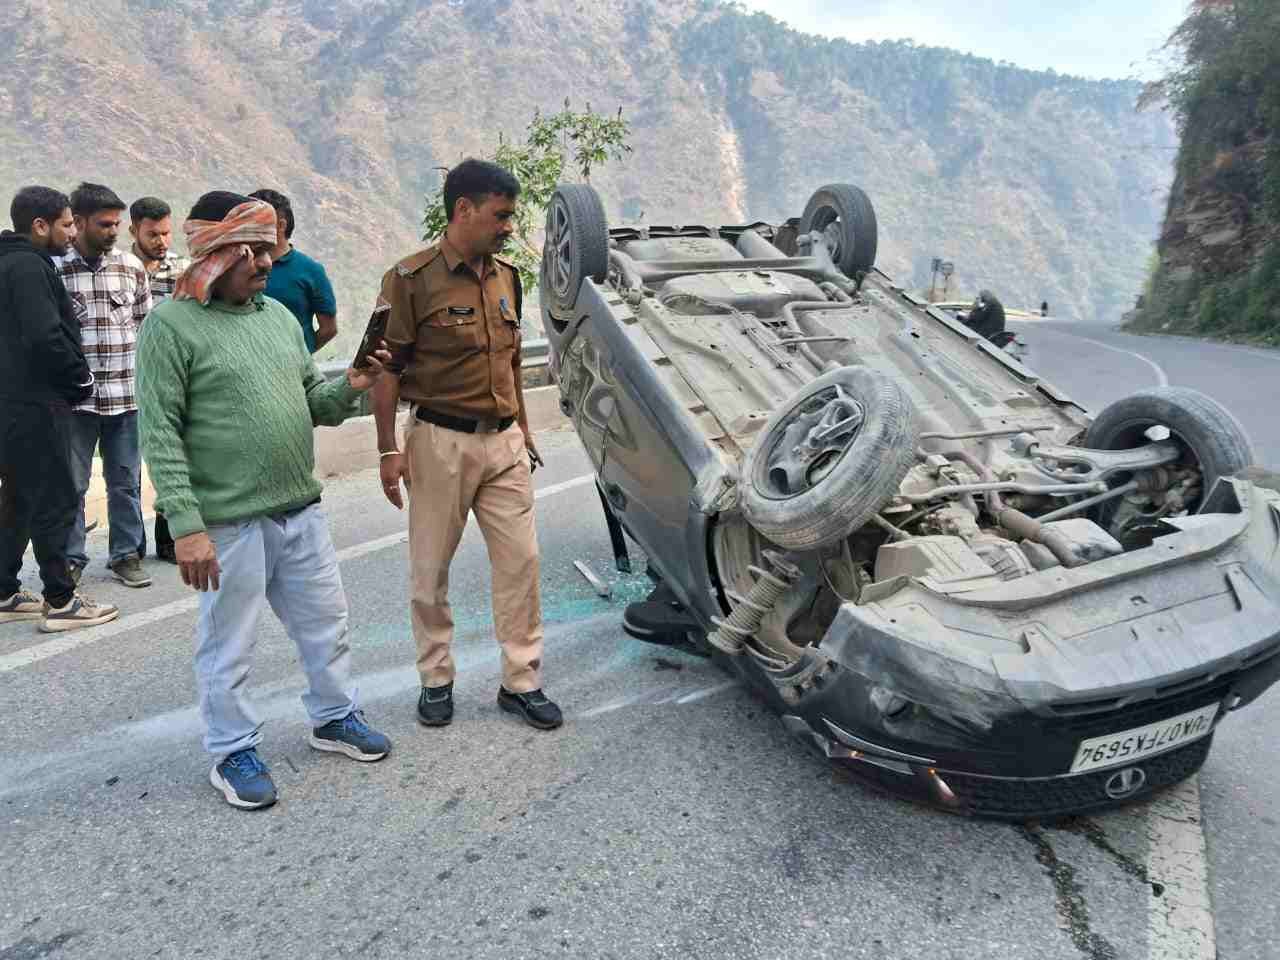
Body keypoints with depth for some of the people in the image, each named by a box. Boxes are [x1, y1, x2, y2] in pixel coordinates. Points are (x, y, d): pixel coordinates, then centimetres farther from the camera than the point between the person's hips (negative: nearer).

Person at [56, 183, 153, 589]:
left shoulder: (132, 267, 6)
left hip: (127, 395, 3)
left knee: (126, 482, 10)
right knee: (72, 483, 7)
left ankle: (126, 554, 23)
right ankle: (71, 560, 20)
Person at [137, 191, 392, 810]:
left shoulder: (279, 314, 10)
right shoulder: (172, 324, -9)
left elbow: (312, 402, 16)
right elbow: (160, 434, -13)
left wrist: (349, 388, -6)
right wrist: (186, 526, -19)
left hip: (301, 511, 6)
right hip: (229, 524, -6)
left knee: (325, 624, 17)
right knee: (228, 647, 7)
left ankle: (334, 717, 37)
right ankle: (233, 752, 26)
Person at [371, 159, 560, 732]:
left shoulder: (505, 277, 11)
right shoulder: (412, 279, -8)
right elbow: (387, 368, -8)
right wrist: (389, 449, -11)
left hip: (504, 441, 5)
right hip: (441, 441, -5)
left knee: (520, 560, 5)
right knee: (431, 569, 6)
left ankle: (522, 681, 17)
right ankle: (436, 680, 24)